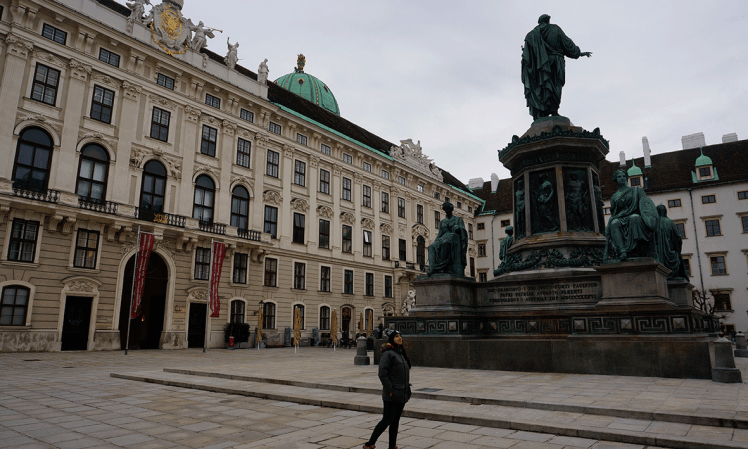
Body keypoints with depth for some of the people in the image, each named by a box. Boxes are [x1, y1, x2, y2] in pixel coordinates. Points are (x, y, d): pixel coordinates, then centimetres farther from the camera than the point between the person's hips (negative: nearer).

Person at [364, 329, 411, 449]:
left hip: (402, 394, 8)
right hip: (392, 395, -8)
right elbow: (382, 373, -20)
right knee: (387, 420, -3)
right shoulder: (388, 354, -15)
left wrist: (407, 389, 15)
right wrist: (389, 390, -19)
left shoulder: (401, 353, 12)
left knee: (395, 421, 14)